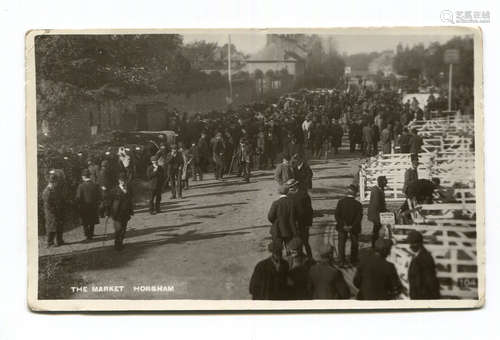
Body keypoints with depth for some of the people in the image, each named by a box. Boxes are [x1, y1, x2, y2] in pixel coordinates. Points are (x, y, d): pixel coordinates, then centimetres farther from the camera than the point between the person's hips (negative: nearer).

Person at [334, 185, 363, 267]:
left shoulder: (341, 202, -11)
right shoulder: (358, 204, -13)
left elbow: (337, 215, -14)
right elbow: (359, 217, -16)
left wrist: (343, 225, -14)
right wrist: (352, 226, -14)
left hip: (342, 227, 0)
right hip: (354, 228, 0)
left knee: (341, 244, 10)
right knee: (354, 244, 17)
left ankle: (342, 261, 5)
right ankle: (353, 261, 24)